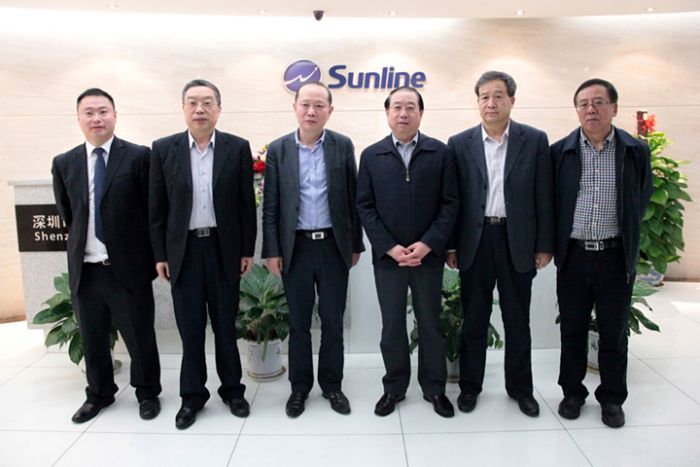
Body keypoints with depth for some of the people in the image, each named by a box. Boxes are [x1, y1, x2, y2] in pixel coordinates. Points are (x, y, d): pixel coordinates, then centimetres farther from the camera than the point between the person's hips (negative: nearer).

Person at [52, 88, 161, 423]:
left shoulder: (139, 156, -7)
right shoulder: (64, 163, 5)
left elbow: (153, 208, -3)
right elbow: (66, 212, 17)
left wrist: (153, 254, -1)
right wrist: (81, 240, 15)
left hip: (128, 266, -4)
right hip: (84, 268, 4)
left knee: (140, 335, 8)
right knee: (92, 338, 18)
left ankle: (147, 393, 30)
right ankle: (99, 393, 39)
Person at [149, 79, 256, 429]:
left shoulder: (238, 148, -1)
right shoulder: (164, 149, 2)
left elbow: (246, 203, 1)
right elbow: (157, 207, 4)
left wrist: (247, 250, 0)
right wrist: (160, 254, 1)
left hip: (224, 248, 0)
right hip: (183, 249, 1)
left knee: (225, 323, 10)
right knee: (190, 326, 8)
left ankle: (232, 389, 27)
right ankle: (192, 395, 24)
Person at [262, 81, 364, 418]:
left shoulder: (343, 146, 1)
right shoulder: (278, 149, 1)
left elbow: (353, 198, 4)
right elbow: (270, 206, 1)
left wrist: (355, 244, 3)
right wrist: (271, 250, -3)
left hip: (334, 246, 0)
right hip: (295, 247, 0)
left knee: (333, 322, 10)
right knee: (298, 323, 11)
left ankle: (331, 385, 27)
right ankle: (299, 387, 27)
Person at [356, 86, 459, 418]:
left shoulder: (440, 153, 1)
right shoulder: (371, 155, 3)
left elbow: (450, 204, -2)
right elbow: (365, 206, -1)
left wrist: (427, 245, -13)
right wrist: (390, 247, -11)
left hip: (428, 255, 0)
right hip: (387, 257, 1)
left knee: (430, 324, 12)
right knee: (392, 326, 11)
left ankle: (434, 388, 28)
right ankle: (394, 387, 28)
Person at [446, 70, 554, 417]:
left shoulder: (534, 140, 1)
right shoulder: (459, 144, 1)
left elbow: (544, 197, 1)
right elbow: (451, 199, 2)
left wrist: (545, 245, -2)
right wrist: (450, 245, 0)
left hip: (518, 242, 0)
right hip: (475, 242, 0)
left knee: (518, 321, 12)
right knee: (473, 320, 11)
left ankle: (520, 388, 30)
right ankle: (469, 386, 27)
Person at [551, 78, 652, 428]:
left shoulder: (636, 151, -1)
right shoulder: (560, 151, -1)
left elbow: (641, 202, 9)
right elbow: (550, 202, 5)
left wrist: (625, 240, 10)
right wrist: (555, 244, 4)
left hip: (616, 256, 0)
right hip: (573, 255, 0)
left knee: (614, 332, 10)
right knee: (572, 330, 12)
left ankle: (612, 398, 28)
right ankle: (572, 392, 29)